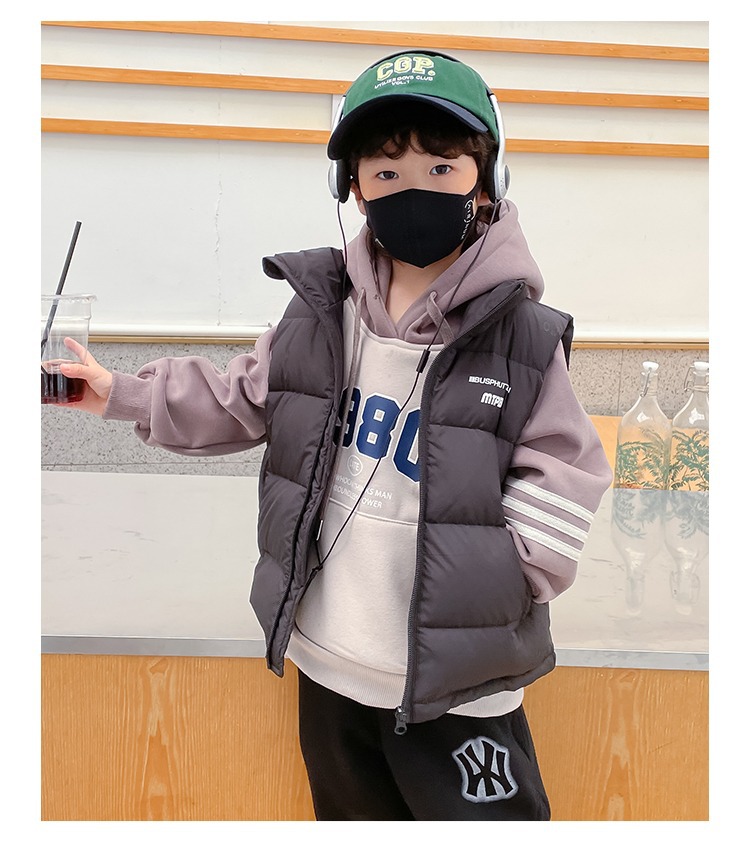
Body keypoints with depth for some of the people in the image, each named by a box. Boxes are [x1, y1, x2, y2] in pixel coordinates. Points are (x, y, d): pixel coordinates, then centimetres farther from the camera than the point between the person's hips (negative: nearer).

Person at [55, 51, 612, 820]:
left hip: (457, 688, -4)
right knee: (350, 815, 29)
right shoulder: (321, 311, -4)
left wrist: (494, 576, -18)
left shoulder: (523, 340, -15)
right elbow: (242, 402, 9)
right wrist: (123, 395, 7)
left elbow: (562, 484, -10)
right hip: (328, 666, 5)